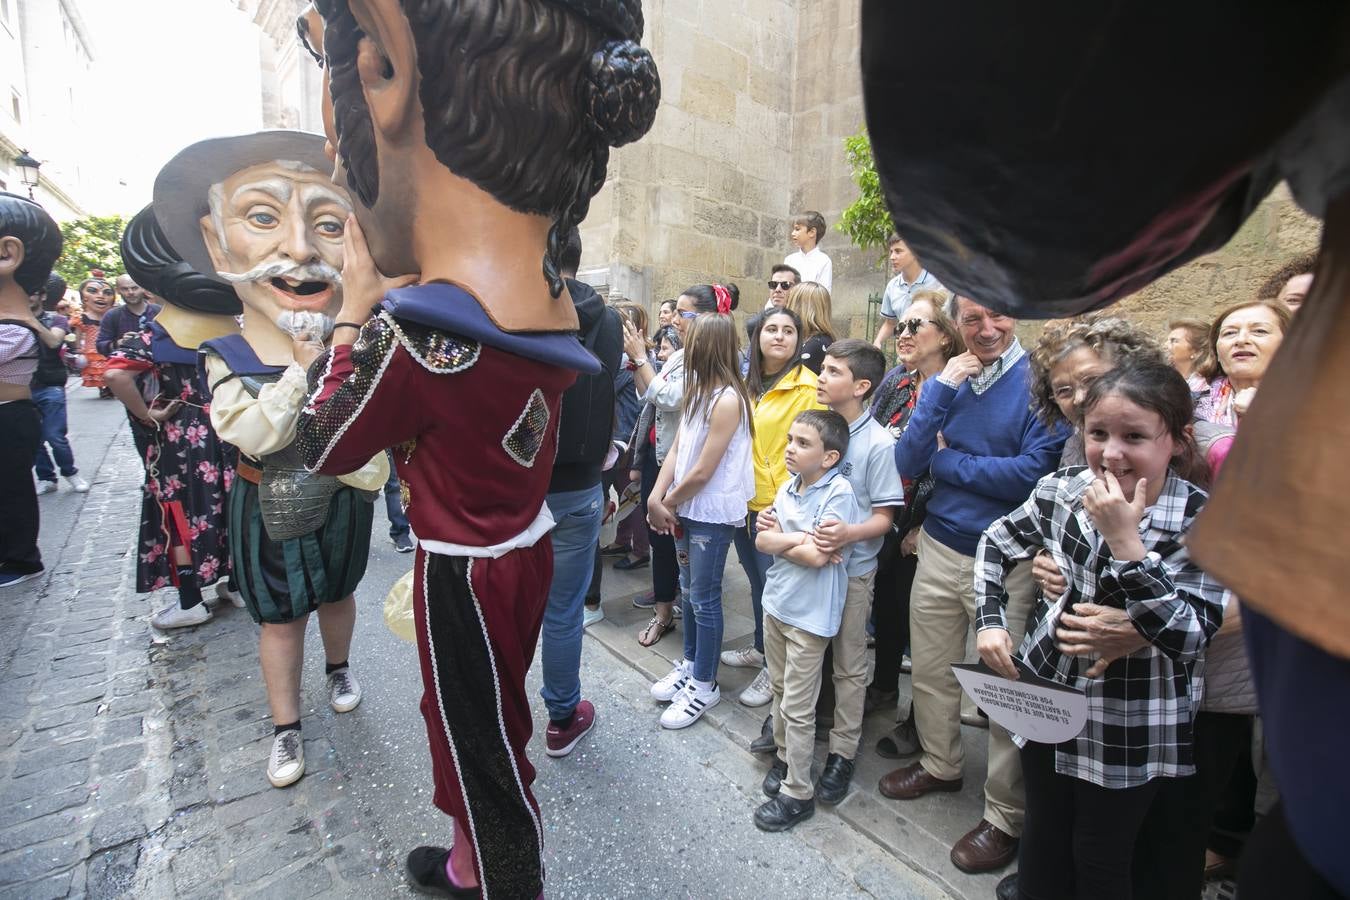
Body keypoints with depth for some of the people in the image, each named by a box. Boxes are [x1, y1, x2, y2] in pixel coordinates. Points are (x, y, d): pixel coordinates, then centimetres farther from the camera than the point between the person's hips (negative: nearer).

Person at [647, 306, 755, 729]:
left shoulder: (727, 399, -20)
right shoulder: (698, 391, 8)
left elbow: (703, 472, -20)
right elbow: (676, 450, 4)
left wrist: (667, 503, -7)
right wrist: (657, 498, -7)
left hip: (712, 513, -8)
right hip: (687, 509, 8)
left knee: (704, 598, 4)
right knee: (690, 591, 19)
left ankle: (705, 685, 21)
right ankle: (690, 664, 38)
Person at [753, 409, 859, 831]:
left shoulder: (838, 493, -19)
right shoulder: (788, 487, 2)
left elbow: (817, 556, -25)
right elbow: (761, 540, -2)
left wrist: (780, 538, -11)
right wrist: (801, 538, -16)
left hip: (809, 614, -7)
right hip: (776, 603, 7)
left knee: (797, 707, 5)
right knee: (780, 690, 22)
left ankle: (798, 793, 22)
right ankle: (784, 757, 42)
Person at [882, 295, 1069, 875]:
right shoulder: (949, 380, 5)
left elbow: (1033, 472, -21)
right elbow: (907, 464, -4)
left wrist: (946, 459, -9)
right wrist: (941, 390, -13)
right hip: (939, 549, 5)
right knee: (930, 672, 17)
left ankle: (1005, 817, 29)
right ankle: (940, 766, 43)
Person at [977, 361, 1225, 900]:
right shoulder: (1062, 489, -10)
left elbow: (1189, 639, -24)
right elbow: (995, 544, 6)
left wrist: (1124, 543, -31)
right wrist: (989, 620, -4)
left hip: (1131, 731, -2)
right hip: (1045, 699, 3)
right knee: (1042, 843, 22)